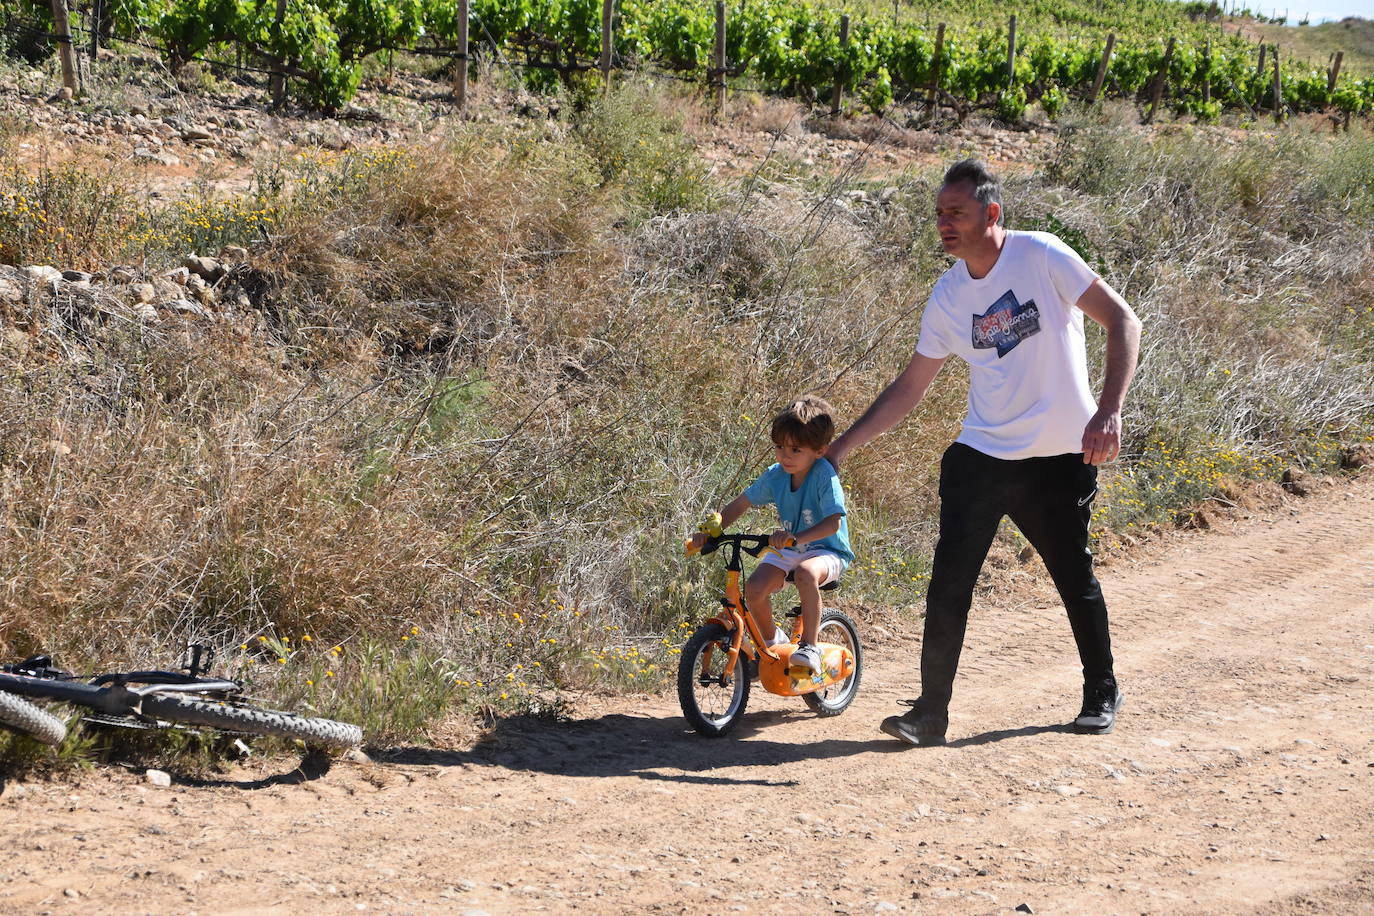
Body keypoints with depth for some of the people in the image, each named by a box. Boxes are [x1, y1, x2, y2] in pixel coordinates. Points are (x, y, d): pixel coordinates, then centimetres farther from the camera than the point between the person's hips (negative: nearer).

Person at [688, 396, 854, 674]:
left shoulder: (824, 476, -21)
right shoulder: (775, 475, -4)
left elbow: (833, 522, -30)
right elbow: (741, 504, 6)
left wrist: (796, 537, -45)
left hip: (826, 550, -5)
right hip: (788, 550, 6)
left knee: (806, 574, -41)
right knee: (754, 588, -22)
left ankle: (809, 647, -24)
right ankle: (771, 641, 9)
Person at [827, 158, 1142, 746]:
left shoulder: (1041, 257, -12)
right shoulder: (948, 295, 1)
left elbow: (1121, 320, -13)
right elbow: (910, 386, 9)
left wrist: (1109, 412, -24)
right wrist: (842, 447, 4)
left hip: (1060, 458, -3)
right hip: (980, 455, 3)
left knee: (1074, 577, 9)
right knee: (949, 580, -9)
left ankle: (1102, 692, 32)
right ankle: (931, 713, -3)